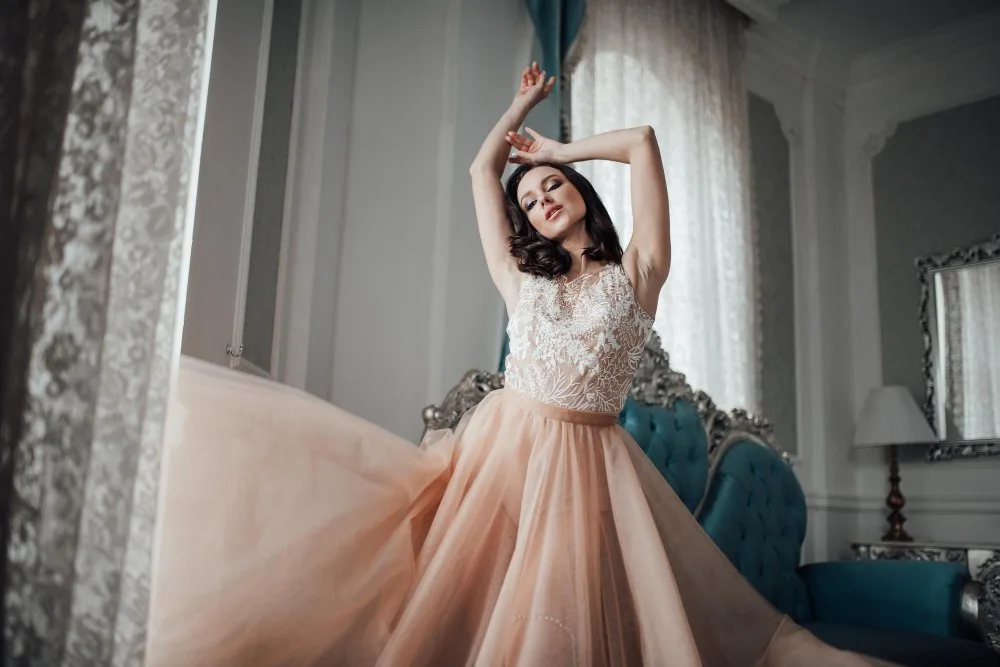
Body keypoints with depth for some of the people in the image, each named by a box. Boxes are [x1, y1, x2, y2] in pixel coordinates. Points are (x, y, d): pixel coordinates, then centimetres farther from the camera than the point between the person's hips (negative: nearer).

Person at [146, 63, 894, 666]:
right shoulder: (522, 280, 12)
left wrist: (554, 150, 16)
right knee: (472, 601, 4)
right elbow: (483, 169, 21)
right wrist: (523, 105, 33)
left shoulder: (636, 275, 6)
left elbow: (643, 141, 4)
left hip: (590, 462, -2)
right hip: (507, 447, 2)